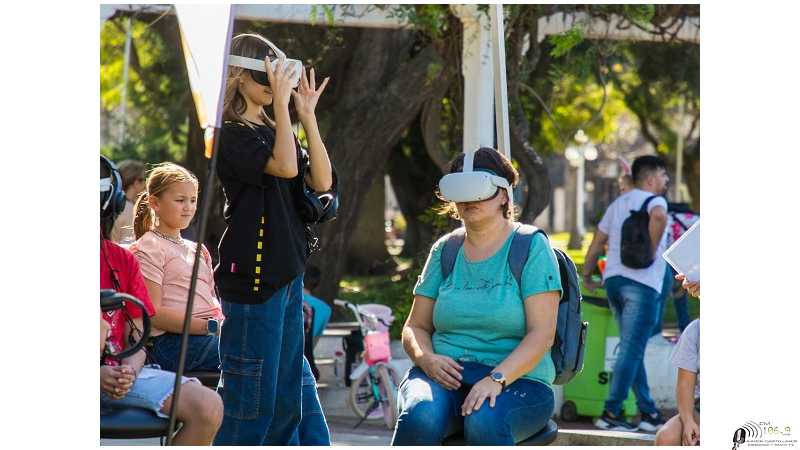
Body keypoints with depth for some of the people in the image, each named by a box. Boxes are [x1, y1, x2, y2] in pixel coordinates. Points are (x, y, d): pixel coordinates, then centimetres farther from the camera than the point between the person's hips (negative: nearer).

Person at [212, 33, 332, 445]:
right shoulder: (231, 134, -9)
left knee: (286, 398, 11)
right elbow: (286, 166, -23)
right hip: (252, 275, -9)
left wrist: (308, 115, 2)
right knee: (251, 396, -8)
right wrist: (281, 101, -18)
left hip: (287, 272, 9)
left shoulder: (273, 130, 15)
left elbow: (321, 182, 6)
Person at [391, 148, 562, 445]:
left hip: (517, 379, -3)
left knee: (485, 421, -38)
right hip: (445, 376, 3)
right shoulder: (444, 251, 13)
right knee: (420, 415, -32)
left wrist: (497, 378, -23)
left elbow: (542, 334, -8)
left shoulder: (531, 247, 0)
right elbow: (415, 326, 16)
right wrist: (426, 359, -7)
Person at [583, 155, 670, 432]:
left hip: (613, 280, 8)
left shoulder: (618, 203, 20)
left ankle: (648, 413, 16)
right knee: (631, 350, -7)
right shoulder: (654, 201, -3)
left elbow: (596, 245, 21)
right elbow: (659, 216, -29)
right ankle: (611, 413, -10)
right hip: (642, 284, -8)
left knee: (633, 349, 13)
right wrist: (652, 250, -18)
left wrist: (587, 276, 31)